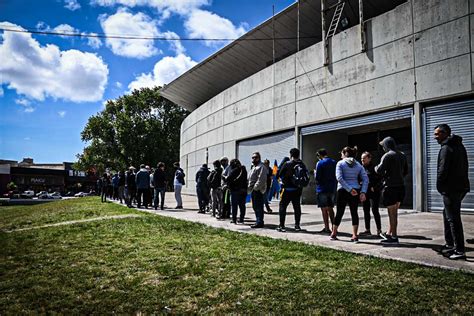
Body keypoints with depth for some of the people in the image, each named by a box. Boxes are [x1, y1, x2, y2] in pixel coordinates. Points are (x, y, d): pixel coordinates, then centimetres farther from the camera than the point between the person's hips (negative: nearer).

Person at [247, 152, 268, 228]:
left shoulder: (261, 167, -11)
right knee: (255, 207, 14)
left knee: (259, 207, -8)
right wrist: (249, 187, 16)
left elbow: (261, 179, -20)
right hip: (253, 190, 10)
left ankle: (259, 222, -4)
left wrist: (256, 187, -22)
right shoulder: (253, 167, 22)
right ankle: (258, 221, 23)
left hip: (258, 190, -10)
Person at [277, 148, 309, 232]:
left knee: (282, 206, 3)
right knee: (297, 207, 13)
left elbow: (280, 175, -7)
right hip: (298, 190, 5)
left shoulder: (287, 164, -12)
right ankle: (297, 225, 17)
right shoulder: (302, 165, 3)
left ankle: (281, 226, 1)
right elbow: (307, 176, 8)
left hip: (287, 189, -5)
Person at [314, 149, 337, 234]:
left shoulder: (320, 163, -11)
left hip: (322, 189, -6)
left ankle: (327, 228, 3)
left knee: (324, 209, 1)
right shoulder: (334, 162, 7)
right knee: (330, 208, 16)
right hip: (332, 188, 6)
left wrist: (315, 172, 5)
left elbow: (317, 177, -14)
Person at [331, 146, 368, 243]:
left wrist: (349, 189, -16)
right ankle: (354, 235, 4)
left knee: (339, 212, 8)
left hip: (343, 191, -2)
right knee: (354, 212, 8)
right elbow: (365, 179, 1)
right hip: (356, 190, 2)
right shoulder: (359, 165, 11)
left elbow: (339, 178, -14)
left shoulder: (340, 163, 0)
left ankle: (334, 234, 19)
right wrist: (363, 192, -7)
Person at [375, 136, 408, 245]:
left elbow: (379, 171, -17)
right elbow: (406, 171, 18)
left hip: (390, 187, -8)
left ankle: (393, 237, 5)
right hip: (401, 186, 8)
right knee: (394, 212, 17)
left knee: (392, 213, -1)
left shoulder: (387, 155, -13)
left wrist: (376, 167, 3)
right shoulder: (402, 155, 12)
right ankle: (389, 233, 27)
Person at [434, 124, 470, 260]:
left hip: (451, 189, -10)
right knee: (448, 214, 20)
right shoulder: (459, 146, 15)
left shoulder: (446, 148, -15)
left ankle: (459, 250, -1)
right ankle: (450, 244, 26)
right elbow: (465, 166, 20)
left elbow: (442, 170, -20)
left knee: (453, 218, -5)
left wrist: (440, 187, -7)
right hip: (461, 186, 10)